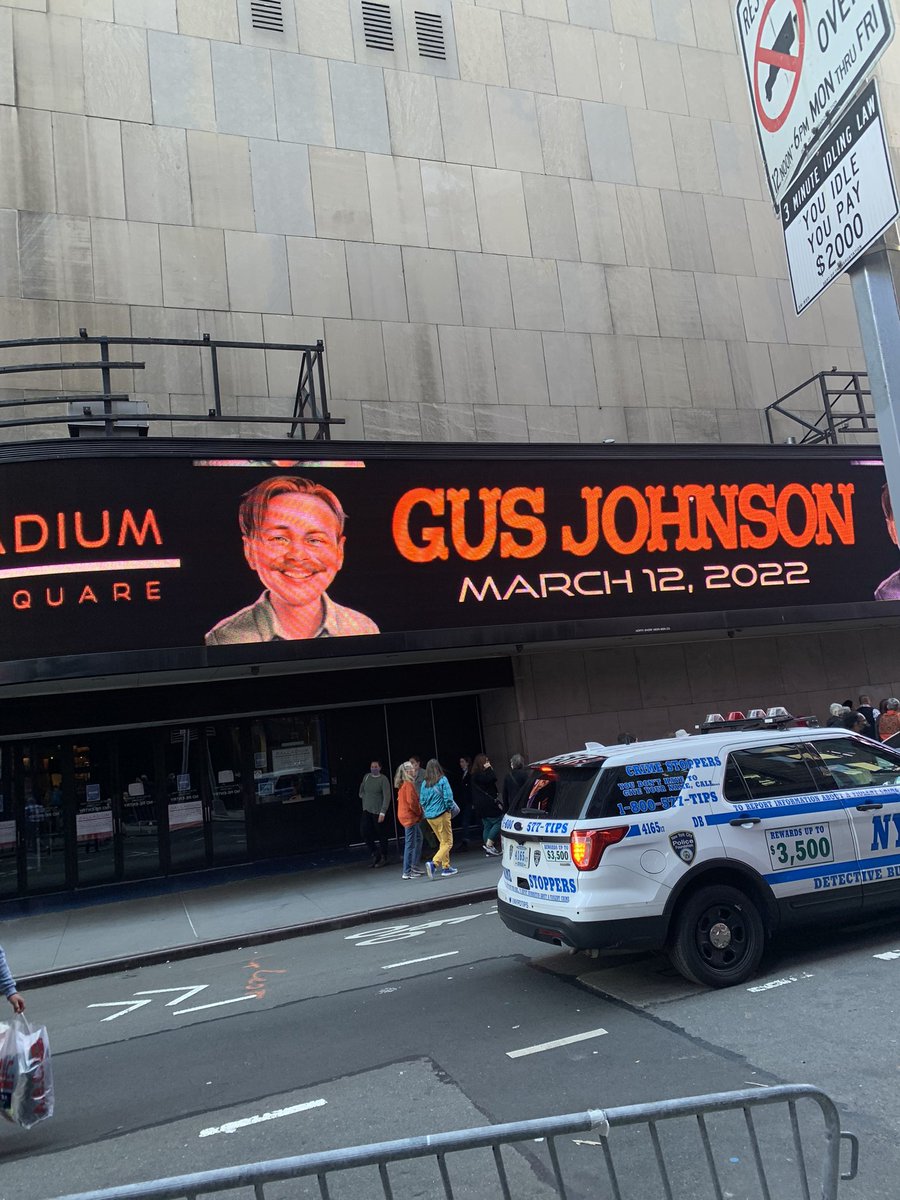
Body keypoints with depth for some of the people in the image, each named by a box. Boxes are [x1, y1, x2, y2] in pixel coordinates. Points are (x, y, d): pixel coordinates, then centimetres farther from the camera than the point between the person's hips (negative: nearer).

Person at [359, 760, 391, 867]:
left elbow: (387, 797, -15)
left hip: (378, 811, -5)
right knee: (364, 831, -6)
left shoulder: (383, 779, -9)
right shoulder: (366, 777, 7)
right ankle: (374, 854, 10)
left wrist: (382, 812, -20)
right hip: (366, 810, 5)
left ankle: (383, 858, 12)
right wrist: (366, 798, 10)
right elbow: (361, 791, 24)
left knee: (381, 835, 1)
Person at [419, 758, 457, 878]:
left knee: (443, 842, 19)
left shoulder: (424, 783, 3)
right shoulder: (442, 780, -10)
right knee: (448, 842, 1)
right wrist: (450, 808, 3)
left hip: (429, 816, 6)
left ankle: (446, 867, 21)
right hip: (441, 814, -6)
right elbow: (448, 797, -14)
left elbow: (422, 800, 3)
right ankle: (433, 863, -17)